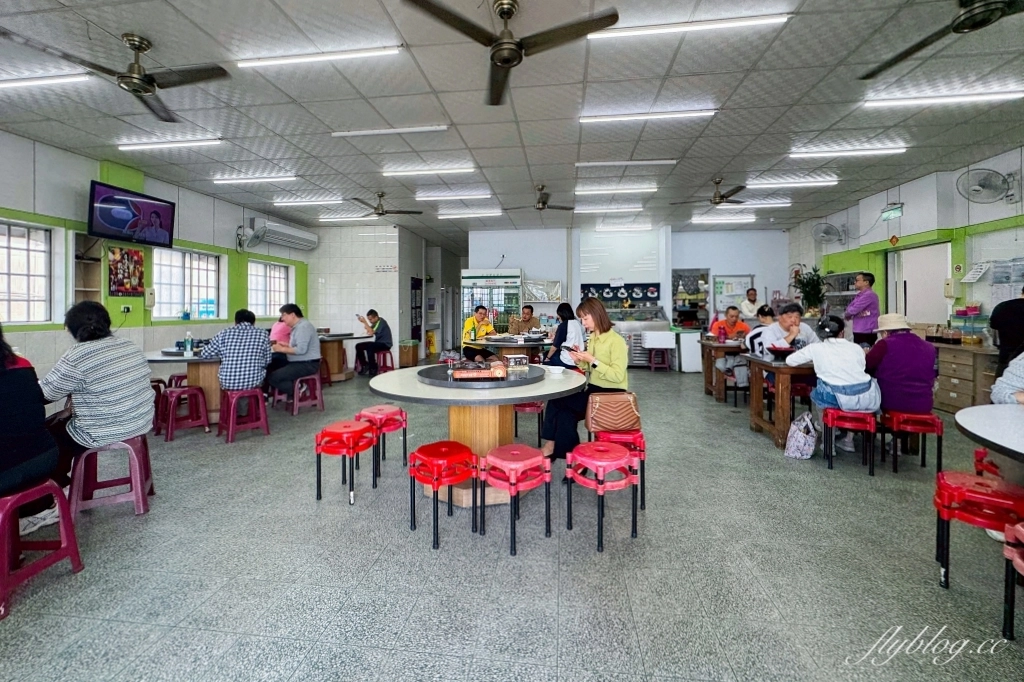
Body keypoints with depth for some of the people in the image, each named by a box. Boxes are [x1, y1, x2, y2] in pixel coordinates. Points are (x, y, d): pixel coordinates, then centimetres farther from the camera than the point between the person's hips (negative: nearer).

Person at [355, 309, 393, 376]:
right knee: (358, 346, 0)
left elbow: (371, 333, -26)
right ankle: (365, 366, 6)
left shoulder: (381, 322, -17)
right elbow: (369, 332, 6)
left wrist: (365, 322, -22)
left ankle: (373, 369, -22)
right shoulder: (376, 322, 10)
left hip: (385, 344, -9)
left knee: (369, 347, -35)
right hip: (378, 343, 9)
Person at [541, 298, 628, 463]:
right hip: (594, 391, 7)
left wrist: (592, 360, -23)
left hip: (611, 396, -7)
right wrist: (580, 361, -4)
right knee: (564, 414, -18)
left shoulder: (616, 341, -15)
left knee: (557, 400, -18)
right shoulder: (592, 338, 10)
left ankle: (550, 445, 0)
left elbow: (617, 376, -21)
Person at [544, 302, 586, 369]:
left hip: (567, 362, -7)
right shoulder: (578, 323, 8)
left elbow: (555, 346, -7)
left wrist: (547, 358, 9)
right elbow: (585, 343, 14)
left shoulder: (563, 325, -10)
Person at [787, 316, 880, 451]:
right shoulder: (856, 347, 11)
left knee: (815, 394, 29)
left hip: (841, 400, -3)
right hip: (868, 399, 3)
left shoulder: (816, 348, 5)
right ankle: (849, 440, 40)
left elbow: (789, 361, 14)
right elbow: (862, 367, 21)